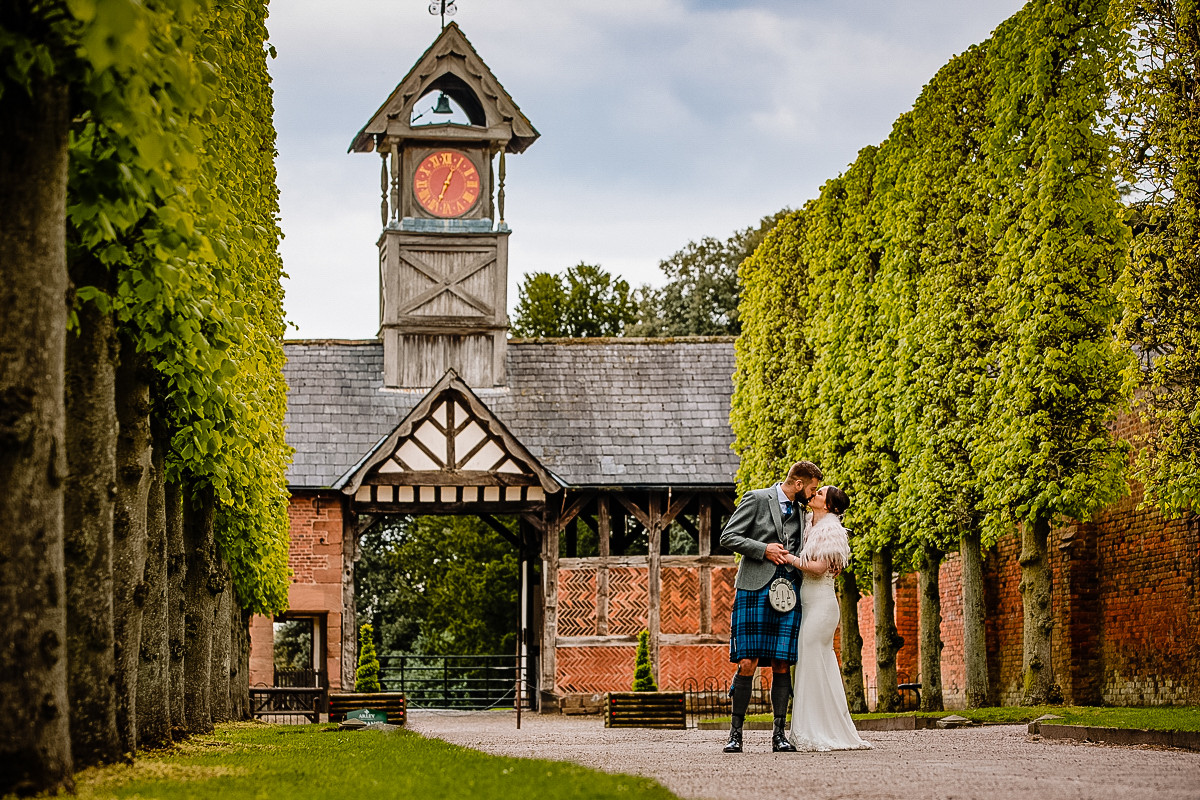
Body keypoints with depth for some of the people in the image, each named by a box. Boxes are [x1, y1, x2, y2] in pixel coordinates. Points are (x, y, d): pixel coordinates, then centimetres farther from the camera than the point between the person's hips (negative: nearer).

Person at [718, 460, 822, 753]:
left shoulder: (799, 511, 19)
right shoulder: (757, 499, 1)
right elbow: (728, 537, -3)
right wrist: (763, 549, -12)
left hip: (788, 590, 5)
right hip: (755, 588, -5)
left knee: (782, 665, 0)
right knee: (747, 663, -8)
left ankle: (779, 733, 4)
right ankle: (736, 732, -1)